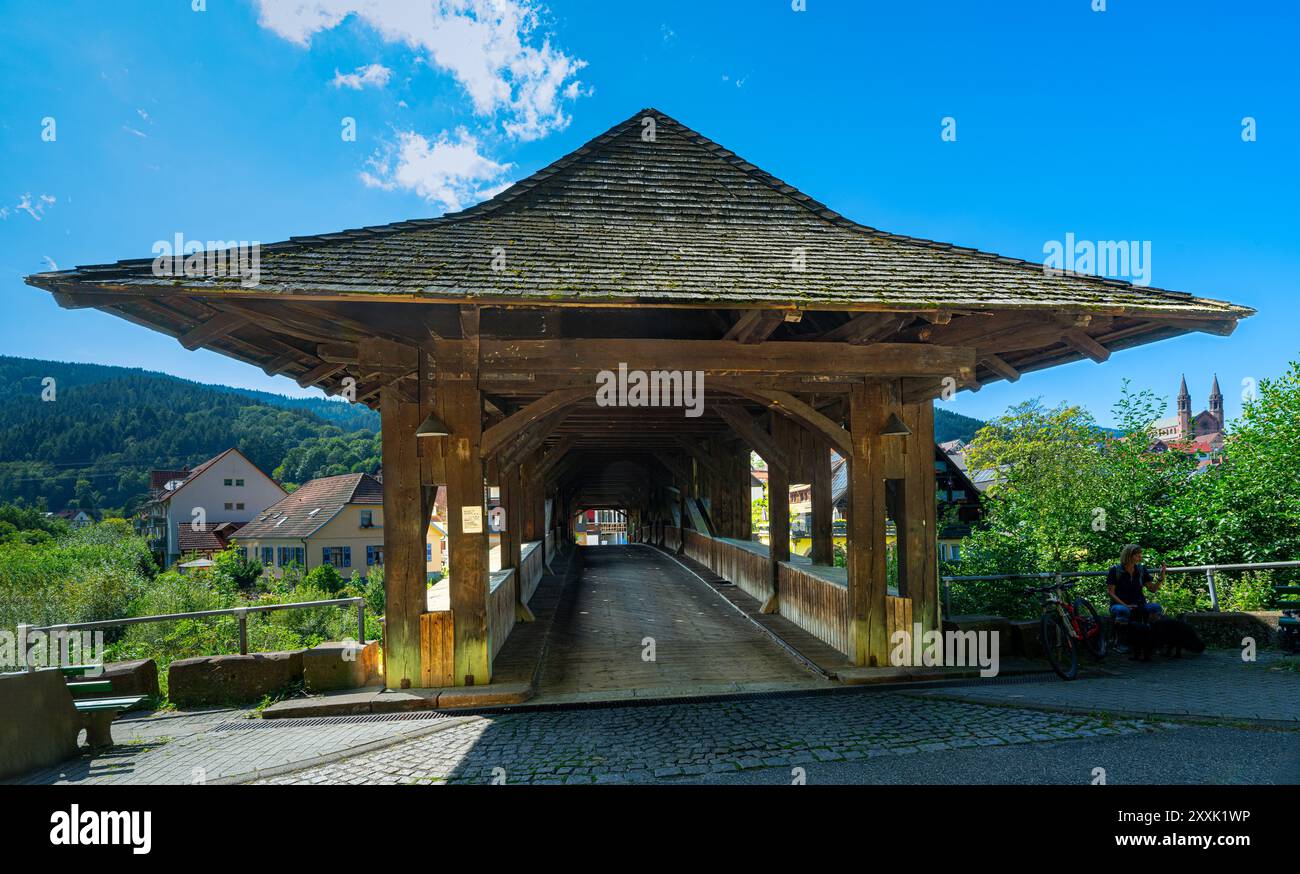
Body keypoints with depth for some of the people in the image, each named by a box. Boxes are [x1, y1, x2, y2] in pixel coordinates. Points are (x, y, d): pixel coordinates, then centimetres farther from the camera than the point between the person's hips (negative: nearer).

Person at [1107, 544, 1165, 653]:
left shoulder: (1141, 569, 6)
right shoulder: (1115, 570, -6)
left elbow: (1153, 589, 4)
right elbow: (1111, 592, -8)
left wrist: (1162, 577, -12)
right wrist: (1126, 605, -20)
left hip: (1139, 604, 4)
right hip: (1120, 604, -4)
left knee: (1155, 607, -28)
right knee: (1123, 611, -39)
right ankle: (1122, 643, -19)